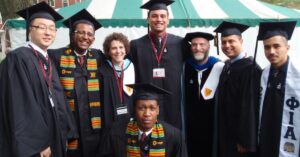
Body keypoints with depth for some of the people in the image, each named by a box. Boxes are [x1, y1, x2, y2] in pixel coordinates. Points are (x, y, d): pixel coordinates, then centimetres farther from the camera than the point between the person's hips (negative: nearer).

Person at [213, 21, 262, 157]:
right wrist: (221, 134, 12)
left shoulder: (250, 68, -18)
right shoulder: (227, 66, 7)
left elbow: (250, 106, -20)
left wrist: (245, 141, -18)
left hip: (240, 136, -7)